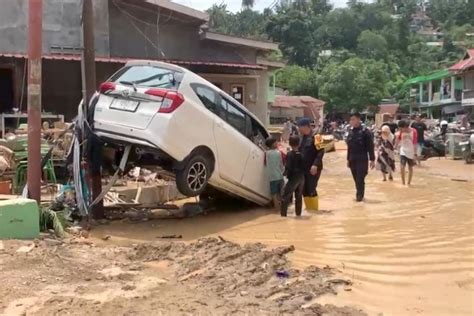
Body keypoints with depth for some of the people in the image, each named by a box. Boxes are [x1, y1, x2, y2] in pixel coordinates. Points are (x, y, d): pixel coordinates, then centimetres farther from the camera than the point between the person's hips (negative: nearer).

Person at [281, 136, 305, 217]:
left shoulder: (290, 154, -12)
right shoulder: (301, 154, 6)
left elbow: (288, 167, -16)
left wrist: (285, 173, 0)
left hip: (293, 178, -6)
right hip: (302, 177, 6)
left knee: (285, 197, -4)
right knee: (299, 196, 18)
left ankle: (283, 214, -10)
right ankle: (298, 213, 23)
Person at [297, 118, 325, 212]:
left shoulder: (315, 136, -11)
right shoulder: (302, 137, 13)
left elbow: (321, 151, -17)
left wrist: (315, 165, -25)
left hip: (313, 168, -8)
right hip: (303, 168, 8)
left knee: (311, 189, -6)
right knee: (304, 189, 10)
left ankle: (315, 209, 7)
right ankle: (308, 208, 22)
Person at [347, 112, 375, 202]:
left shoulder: (365, 131, -8)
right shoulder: (351, 132, 9)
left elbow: (370, 146, -8)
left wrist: (372, 160, -10)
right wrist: (348, 159, 16)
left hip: (362, 159, -5)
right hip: (353, 160, 6)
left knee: (360, 178, -7)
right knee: (356, 179, 9)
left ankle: (360, 195, 2)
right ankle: (360, 194, 21)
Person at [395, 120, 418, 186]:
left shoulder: (413, 131, -13)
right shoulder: (401, 132, -6)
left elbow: (415, 143, -9)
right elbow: (397, 142, -5)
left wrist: (415, 154, -10)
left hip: (411, 152, -1)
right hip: (403, 151, 1)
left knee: (410, 168, 11)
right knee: (402, 167, -13)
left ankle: (409, 183, 24)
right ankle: (403, 183, -4)